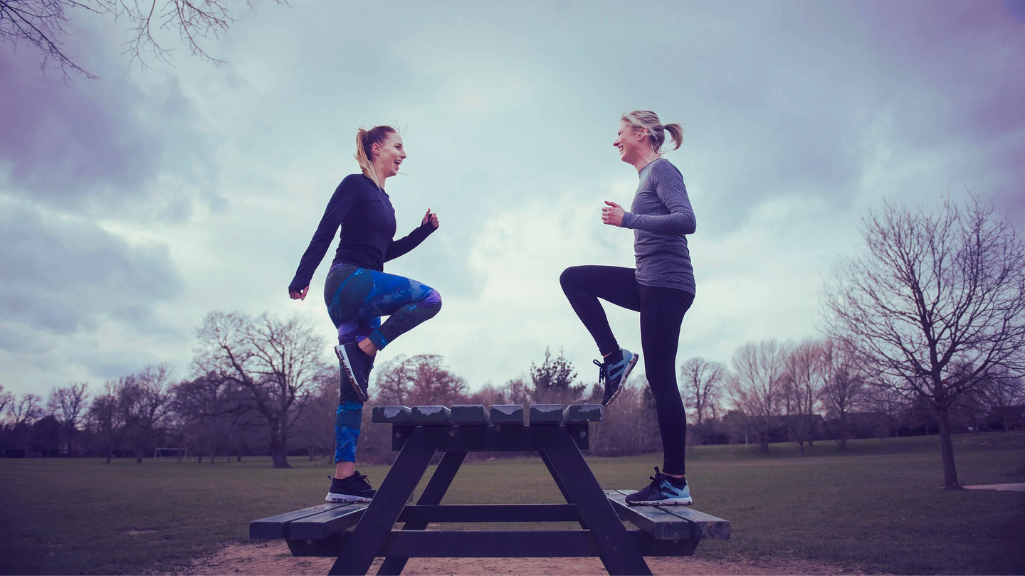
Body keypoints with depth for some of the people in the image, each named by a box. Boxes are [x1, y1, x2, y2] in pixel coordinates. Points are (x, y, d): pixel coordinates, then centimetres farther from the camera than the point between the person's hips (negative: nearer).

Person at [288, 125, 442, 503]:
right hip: (348, 281, -8)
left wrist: (423, 230, 19)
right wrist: (301, 278, -17)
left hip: (363, 296, 8)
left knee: (355, 389, 2)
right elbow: (325, 231, -10)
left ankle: (344, 478, 2)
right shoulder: (356, 185, -1)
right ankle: (361, 347, -14)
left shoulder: (383, 199, 23)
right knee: (429, 298, -21)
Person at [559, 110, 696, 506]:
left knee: (660, 379, -9)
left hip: (667, 285, -9)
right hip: (649, 282, 9)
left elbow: (686, 221, -20)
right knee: (573, 278, 5)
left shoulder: (661, 169, -6)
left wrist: (628, 219, -19)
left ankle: (675, 483, -2)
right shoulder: (648, 176, 21)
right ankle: (614, 358, 1)